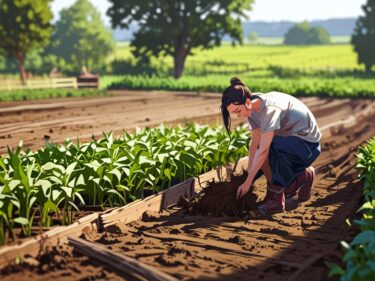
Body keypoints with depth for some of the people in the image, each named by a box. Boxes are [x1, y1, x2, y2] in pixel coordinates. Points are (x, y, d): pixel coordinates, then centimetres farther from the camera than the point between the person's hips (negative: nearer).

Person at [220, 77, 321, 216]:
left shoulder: (269, 109, -31)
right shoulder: (253, 108, -5)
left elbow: (263, 150, -34)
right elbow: (254, 143, -6)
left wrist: (248, 182, -30)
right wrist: (249, 173, -14)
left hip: (308, 143, -9)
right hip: (289, 141, 9)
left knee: (266, 150, -33)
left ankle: (276, 198, -13)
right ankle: (301, 177, 11)